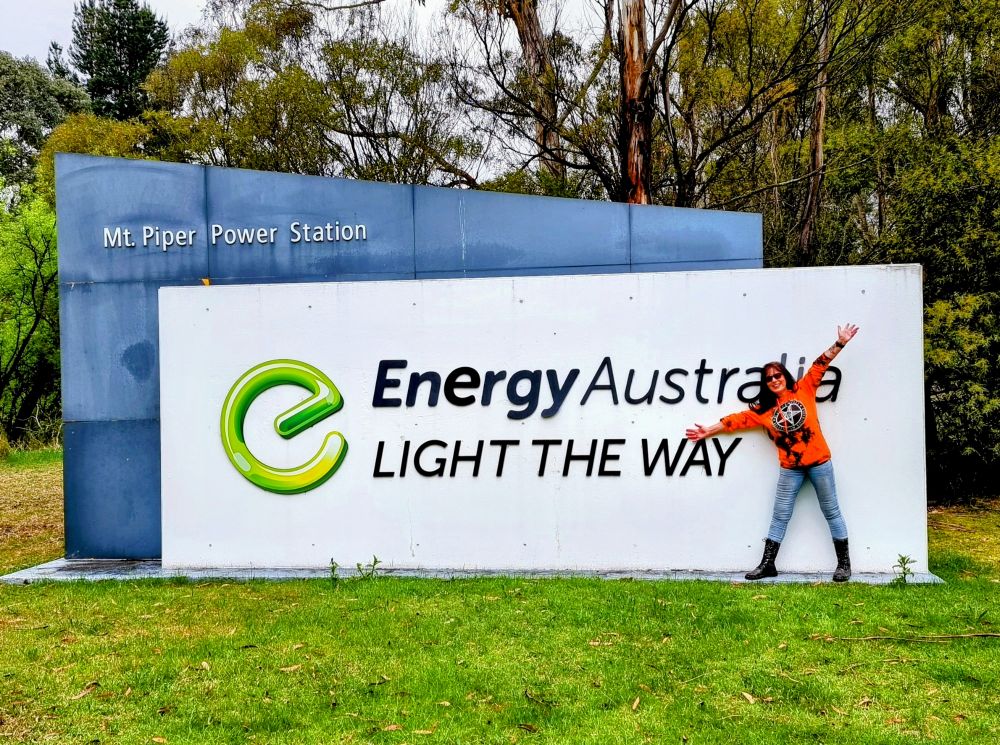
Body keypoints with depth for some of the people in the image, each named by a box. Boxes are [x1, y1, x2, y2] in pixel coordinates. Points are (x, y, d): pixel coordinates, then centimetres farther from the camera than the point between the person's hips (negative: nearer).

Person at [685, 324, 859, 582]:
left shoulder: (803, 389, -1)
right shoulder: (763, 408, 4)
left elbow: (820, 365, -5)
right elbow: (738, 419, 8)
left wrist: (840, 343, -14)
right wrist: (708, 431, 12)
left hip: (819, 463, -2)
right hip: (790, 469, 3)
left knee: (831, 512, 8)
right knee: (780, 516, 7)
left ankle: (843, 562, 19)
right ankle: (767, 564, 14)